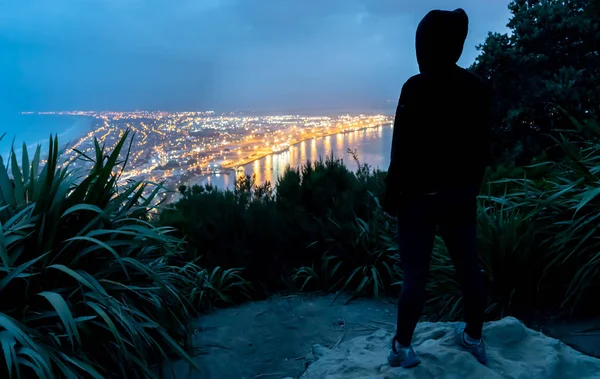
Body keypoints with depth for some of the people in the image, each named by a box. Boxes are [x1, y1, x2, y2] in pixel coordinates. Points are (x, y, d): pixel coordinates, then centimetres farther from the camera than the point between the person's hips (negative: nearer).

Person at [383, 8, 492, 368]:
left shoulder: (417, 87, -14)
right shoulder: (480, 89, 4)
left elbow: (402, 150, -15)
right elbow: (482, 149, 8)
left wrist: (392, 195, -5)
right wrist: (471, 188, 18)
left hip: (420, 196, -5)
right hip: (462, 195, 6)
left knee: (416, 274, 2)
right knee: (469, 267, 15)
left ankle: (403, 346, 14)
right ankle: (474, 337, 31)